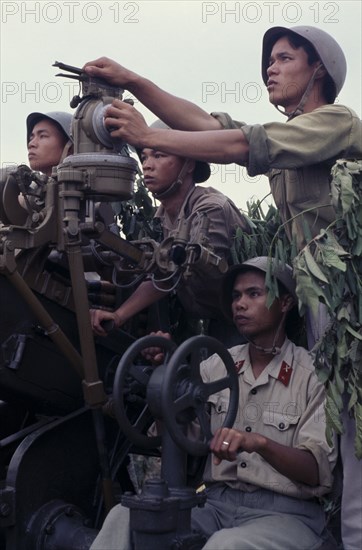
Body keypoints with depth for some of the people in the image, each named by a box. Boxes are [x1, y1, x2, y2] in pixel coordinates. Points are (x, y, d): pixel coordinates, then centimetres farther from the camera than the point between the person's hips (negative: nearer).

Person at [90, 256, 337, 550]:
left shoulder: (313, 373, -4)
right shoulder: (217, 365, 9)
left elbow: (318, 470, -13)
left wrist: (260, 443, -32)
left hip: (286, 514, -4)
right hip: (218, 504, 4)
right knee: (125, 517, -19)